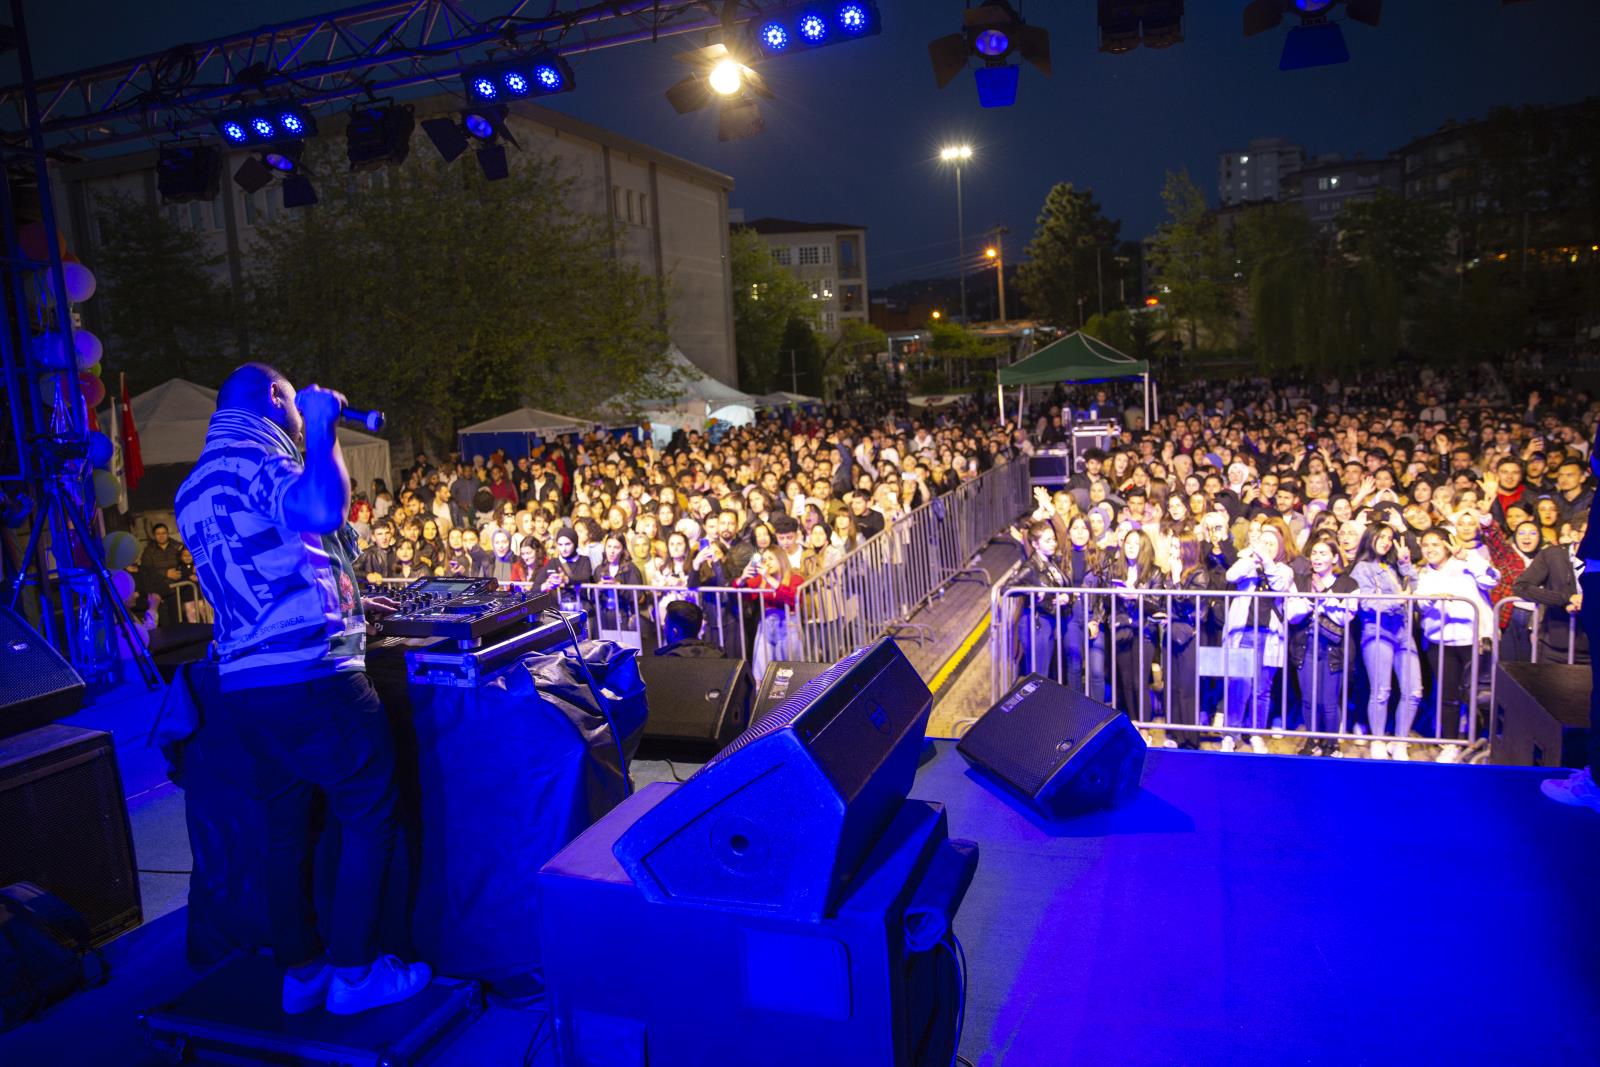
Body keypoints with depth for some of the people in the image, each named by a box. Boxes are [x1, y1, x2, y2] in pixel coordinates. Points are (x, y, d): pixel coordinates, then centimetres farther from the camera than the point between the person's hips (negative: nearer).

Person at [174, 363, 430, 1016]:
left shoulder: (193, 490, 20)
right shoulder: (256, 454, -10)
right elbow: (324, 508, -33)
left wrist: (344, 601, 36)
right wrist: (323, 428, -17)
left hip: (243, 681, 9)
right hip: (311, 674, -9)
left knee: (287, 827, 16)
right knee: (369, 815, 3)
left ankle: (300, 972, 25)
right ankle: (353, 973, 10)